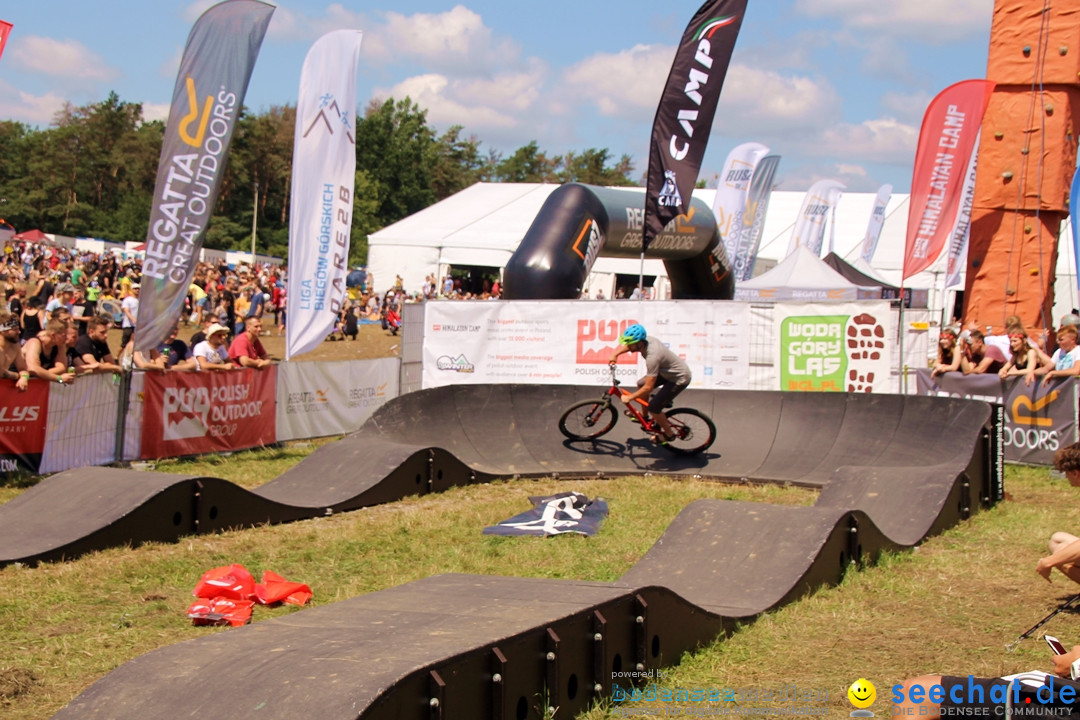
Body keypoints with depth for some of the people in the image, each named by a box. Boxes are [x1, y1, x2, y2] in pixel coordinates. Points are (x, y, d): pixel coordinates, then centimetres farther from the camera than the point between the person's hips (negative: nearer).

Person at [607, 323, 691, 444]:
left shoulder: (652, 356, -36)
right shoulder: (646, 340, -12)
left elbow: (649, 387, -31)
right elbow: (624, 346, 12)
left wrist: (629, 398, -21)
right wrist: (615, 355, -4)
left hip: (679, 378, -9)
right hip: (669, 371, 9)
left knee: (653, 408, -6)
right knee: (641, 384, 16)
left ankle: (669, 434, 16)